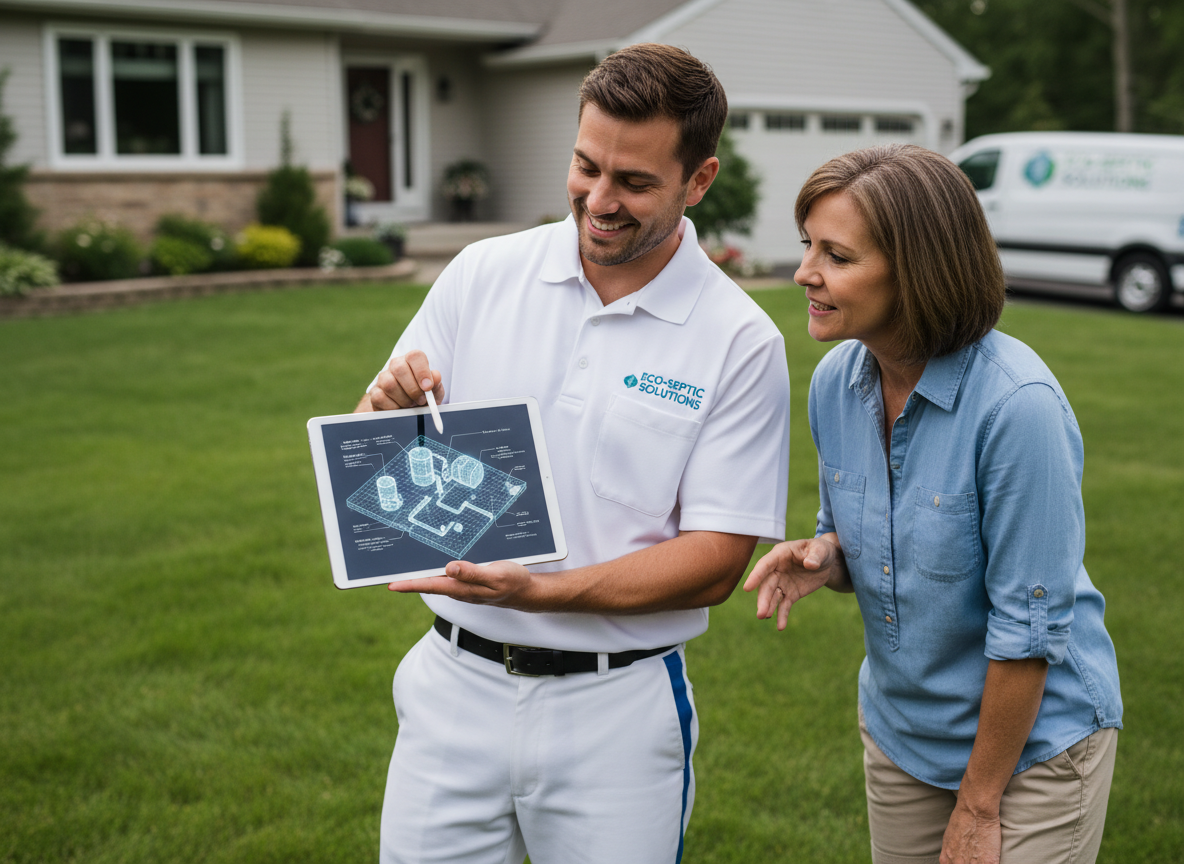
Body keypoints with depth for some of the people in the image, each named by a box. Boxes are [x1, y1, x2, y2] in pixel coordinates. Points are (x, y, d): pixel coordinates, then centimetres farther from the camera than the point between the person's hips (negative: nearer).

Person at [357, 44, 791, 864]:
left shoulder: (741, 341, -8)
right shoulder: (481, 275, 0)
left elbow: (715, 563, -10)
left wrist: (539, 591, -22)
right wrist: (386, 412, -18)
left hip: (616, 707, -2)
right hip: (455, 684, 2)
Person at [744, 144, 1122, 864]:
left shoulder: (1018, 404, -27)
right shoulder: (836, 381, -6)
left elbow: (1028, 624, -22)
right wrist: (823, 557, -15)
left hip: (1036, 744, -6)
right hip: (901, 729, 6)